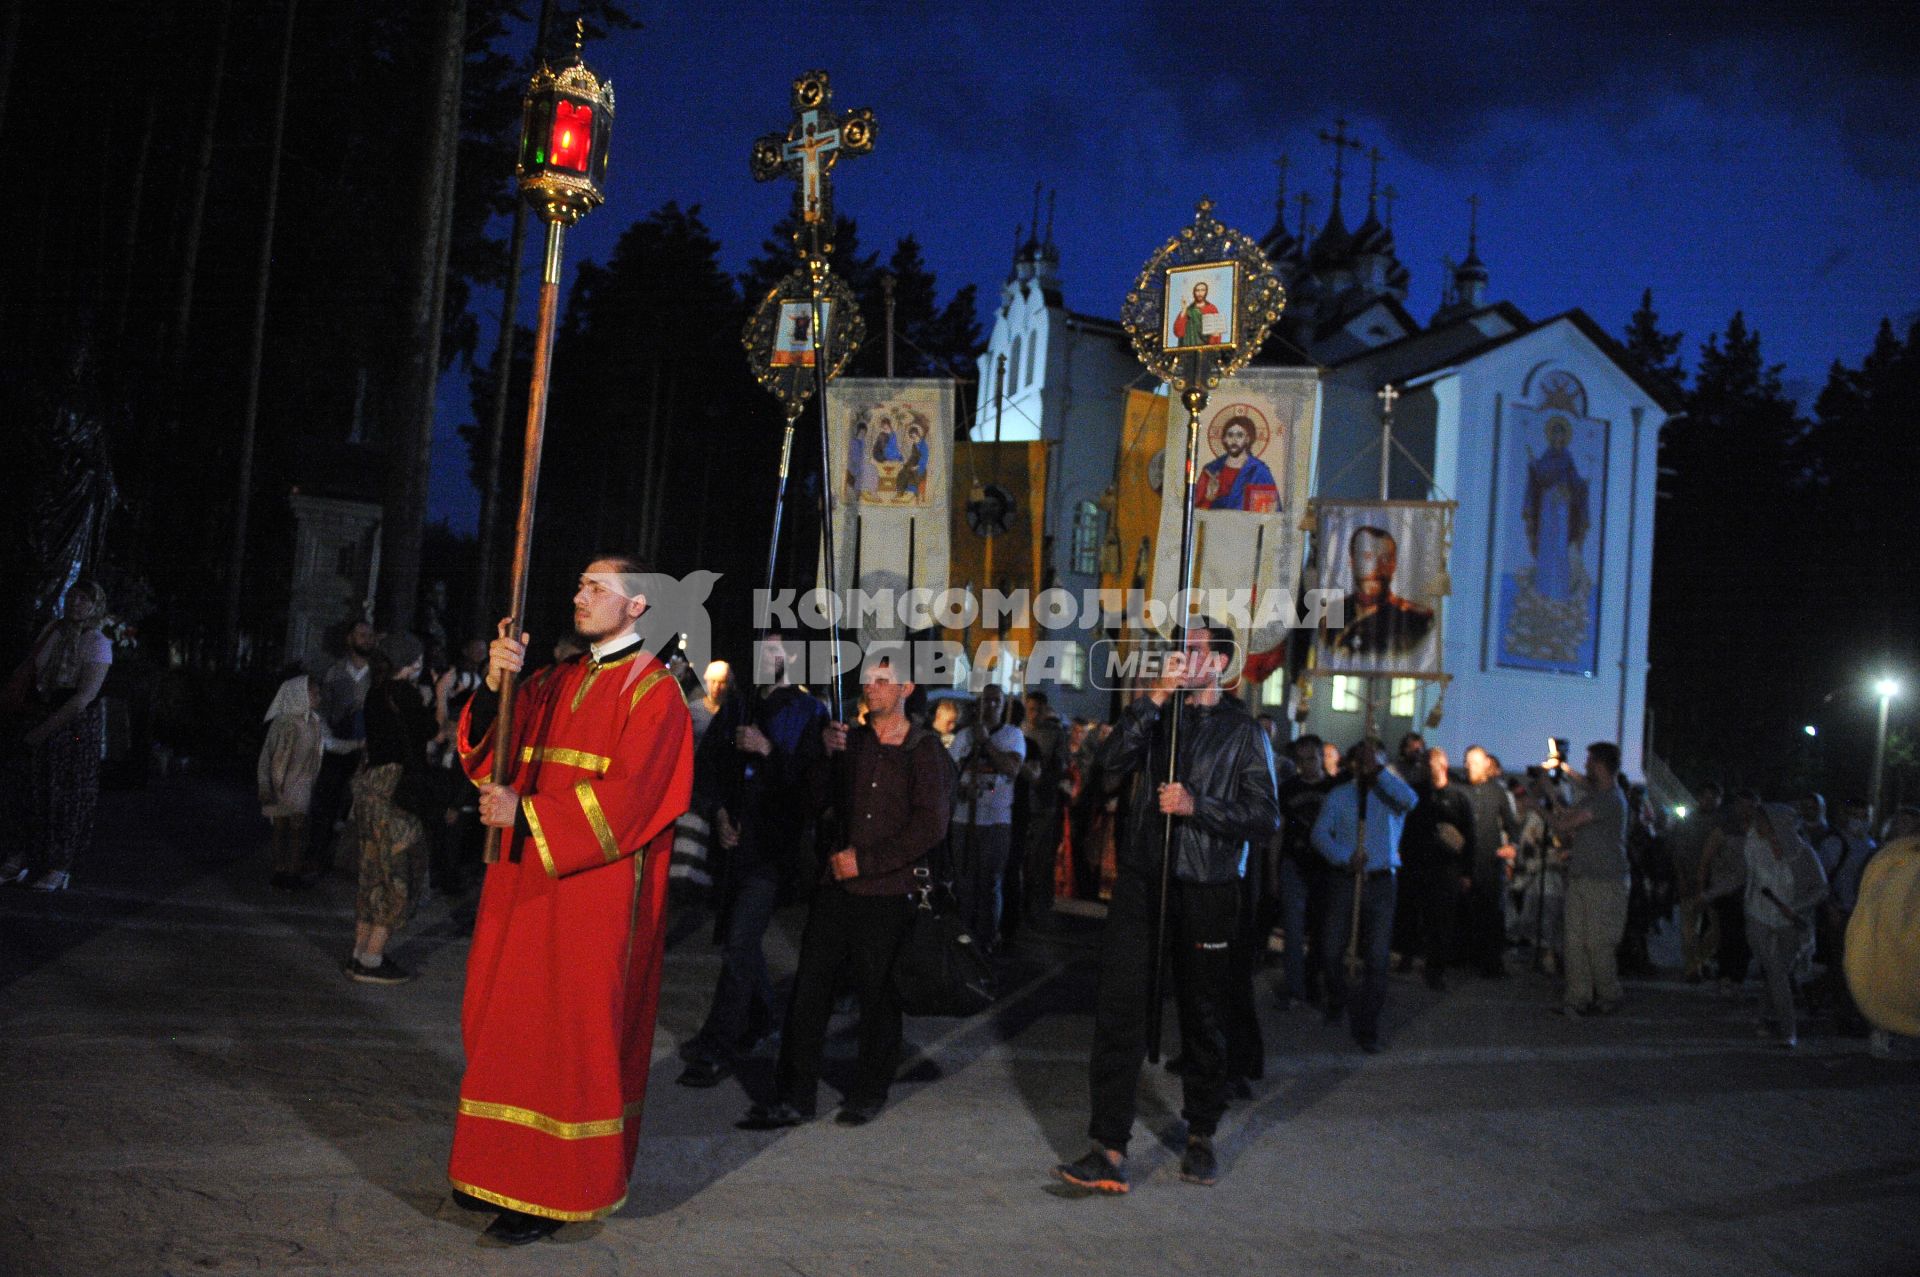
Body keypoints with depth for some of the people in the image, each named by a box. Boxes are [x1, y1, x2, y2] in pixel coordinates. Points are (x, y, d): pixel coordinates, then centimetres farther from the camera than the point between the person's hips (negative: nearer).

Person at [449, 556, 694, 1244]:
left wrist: (527, 814, -16)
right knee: (506, 1020, 11)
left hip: (594, 888, -7)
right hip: (526, 878, 7)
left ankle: (554, 1190, 9)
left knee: (567, 1027, -2)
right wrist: (496, 685, -12)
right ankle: (505, 1166, 24)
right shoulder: (560, 681, 14)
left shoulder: (653, 691, -7)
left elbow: (626, 797, -17)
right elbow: (487, 748, 6)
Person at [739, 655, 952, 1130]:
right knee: (809, 988, 1)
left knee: (877, 996, 5)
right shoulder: (851, 742, 13)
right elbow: (819, 801, 14)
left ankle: (868, 1094, 20)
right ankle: (794, 1097, 8)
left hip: (888, 893, -4)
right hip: (838, 884, 4)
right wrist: (826, 755, -3)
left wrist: (865, 860, -11)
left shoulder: (926, 752, -1)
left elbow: (930, 828, -8)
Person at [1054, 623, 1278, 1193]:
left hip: (1207, 893, -2)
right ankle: (1109, 1152, -4)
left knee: (1202, 1017, 11)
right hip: (1142, 883, 2)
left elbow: (1265, 818, -6)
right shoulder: (1159, 720, 12)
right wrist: (1155, 697, -13)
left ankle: (1200, 1137, 30)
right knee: (1118, 1010, -6)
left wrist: (1196, 805, -16)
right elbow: (1111, 759, -8)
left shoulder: (1244, 732, 3)